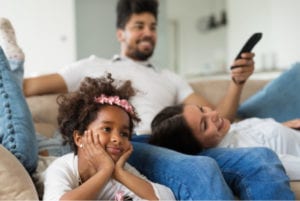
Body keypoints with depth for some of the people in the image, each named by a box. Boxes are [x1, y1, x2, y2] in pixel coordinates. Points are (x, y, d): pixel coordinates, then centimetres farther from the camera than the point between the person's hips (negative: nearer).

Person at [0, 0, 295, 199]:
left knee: (262, 158, -25)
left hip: (176, 147, 4)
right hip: (125, 147, -4)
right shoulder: (95, 66, 25)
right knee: (200, 169, -39)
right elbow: (30, 86, 20)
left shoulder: (170, 79, 33)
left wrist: (237, 82, 7)